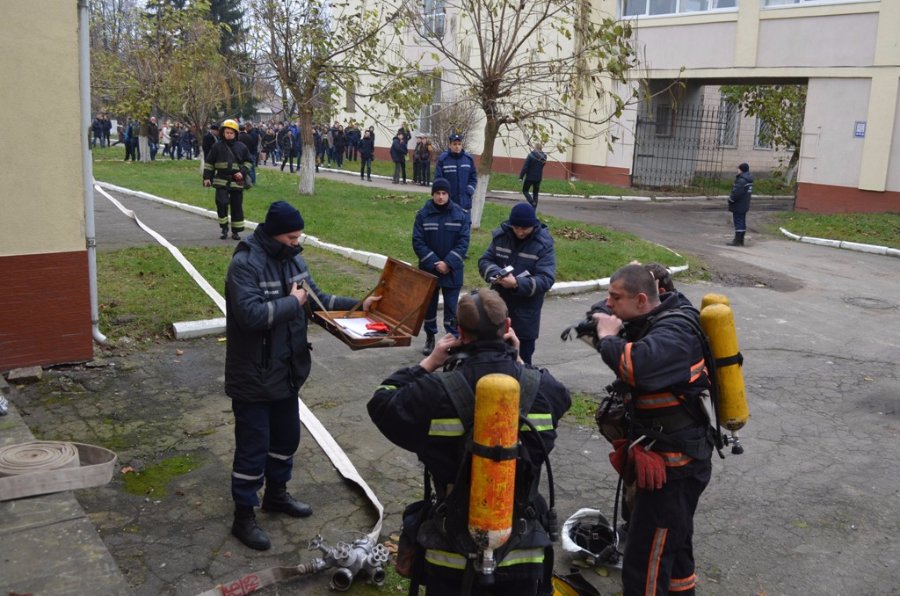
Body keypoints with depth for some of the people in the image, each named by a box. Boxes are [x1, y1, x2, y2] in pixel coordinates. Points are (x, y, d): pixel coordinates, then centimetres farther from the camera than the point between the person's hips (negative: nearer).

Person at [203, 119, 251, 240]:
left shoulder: (241, 147, 3)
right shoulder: (217, 146, 2)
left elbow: (248, 161, 11)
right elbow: (209, 163, 8)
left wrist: (243, 172, -6)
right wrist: (207, 177, 3)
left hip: (237, 181, 1)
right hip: (221, 180, -1)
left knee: (237, 207, 5)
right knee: (221, 203, -13)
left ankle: (236, 231, 16)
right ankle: (224, 228, 4)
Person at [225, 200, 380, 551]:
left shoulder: (293, 260, 4)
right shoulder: (245, 265, -21)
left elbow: (317, 299, 12)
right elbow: (252, 314, -33)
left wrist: (358, 306, 2)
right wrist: (292, 302, -20)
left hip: (287, 371, 8)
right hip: (253, 376, -8)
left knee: (286, 437, 22)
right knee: (253, 447, 3)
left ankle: (276, 494, 43)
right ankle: (243, 516, 18)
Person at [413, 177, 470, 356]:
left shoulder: (460, 214, -4)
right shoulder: (423, 214, -5)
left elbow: (463, 242, -7)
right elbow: (418, 242, -8)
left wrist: (448, 263, -17)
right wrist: (435, 263, -16)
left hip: (452, 271, -1)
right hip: (429, 269, 1)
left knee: (451, 307, 2)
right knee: (429, 305, 13)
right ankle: (430, 338, 30)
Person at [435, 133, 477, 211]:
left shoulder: (469, 159, 4)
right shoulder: (442, 159, -6)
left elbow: (473, 178, 10)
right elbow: (438, 179, -4)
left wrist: (469, 191, -3)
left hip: (465, 202, 3)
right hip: (447, 202, -3)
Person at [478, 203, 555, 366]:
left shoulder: (544, 244, -14)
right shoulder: (501, 235, -2)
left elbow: (546, 279, -20)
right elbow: (484, 261, 3)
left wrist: (517, 283, -33)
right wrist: (496, 274, -20)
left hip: (526, 311, -4)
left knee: (522, 359, 6)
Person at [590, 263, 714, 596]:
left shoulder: (674, 333, -26)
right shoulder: (658, 319, 3)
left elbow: (635, 364, -44)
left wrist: (608, 336, -26)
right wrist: (599, 330, -4)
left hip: (673, 465, -10)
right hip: (675, 457, 10)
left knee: (643, 567, -5)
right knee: (674, 543, 29)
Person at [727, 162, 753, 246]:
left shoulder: (741, 180, -22)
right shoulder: (748, 180, 12)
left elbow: (736, 192, -28)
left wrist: (731, 199, -10)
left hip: (738, 206, -10)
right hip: (744, 206, 10)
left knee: (738, 222, -6)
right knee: (742, 222, 14)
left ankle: (737, 241, -3)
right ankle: (741, 240, 21)